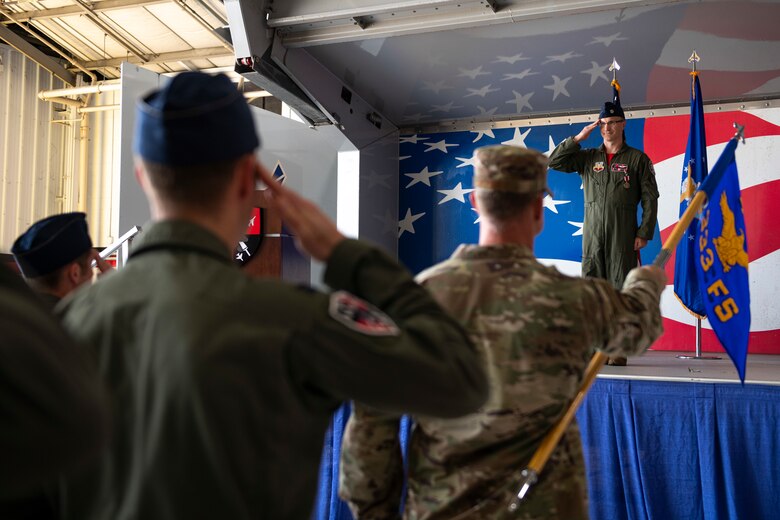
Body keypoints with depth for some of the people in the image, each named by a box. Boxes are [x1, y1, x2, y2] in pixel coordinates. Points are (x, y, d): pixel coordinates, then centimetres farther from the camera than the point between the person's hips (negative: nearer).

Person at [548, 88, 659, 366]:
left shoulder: (637, 159, 6)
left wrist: (644, 233, -6)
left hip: (623, 238, -3)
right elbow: (554, 162, 6)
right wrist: (579, 137, 2)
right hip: (592, 236, 3)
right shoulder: (588, 157, 13)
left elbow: (650, 199, 3)